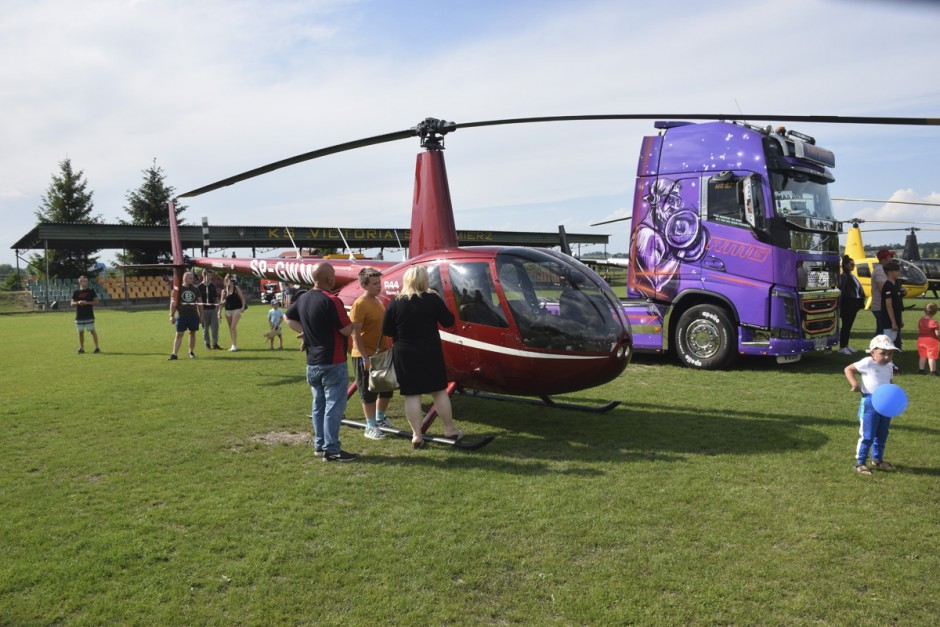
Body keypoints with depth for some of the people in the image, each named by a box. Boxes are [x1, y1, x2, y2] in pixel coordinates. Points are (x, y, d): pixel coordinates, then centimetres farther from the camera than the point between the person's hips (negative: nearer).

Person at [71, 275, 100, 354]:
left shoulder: (91, 291, 3)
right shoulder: (76, 292, 8)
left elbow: (96, 301, 0)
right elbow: (72, 303, 10)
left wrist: (87, 303, -14)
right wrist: (78, 303, -11)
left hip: (89, 316, -3)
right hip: (79, 316, 3)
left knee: (92, 331, -5)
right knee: (80, 332, 7)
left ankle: (97, 347, -1)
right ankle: (81, 348, 16)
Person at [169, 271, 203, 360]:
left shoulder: (196, 289, 8)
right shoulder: (178, 289, -1)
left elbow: (199, 303, 13)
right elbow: (173, 303, 0)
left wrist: (201, 315, 10)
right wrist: (171, 315, -6)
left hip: (193, 315, 3)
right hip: (181, 316, -3)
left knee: (192, 333, 8)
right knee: (179, 334, -3)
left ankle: (191, 352, 20)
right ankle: (174, 354, -2)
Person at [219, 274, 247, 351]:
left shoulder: (236, 288, -1)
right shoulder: (224, 291, 6)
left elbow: (242, 298, 0)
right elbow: (222, 302, 9)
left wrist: (243, 306, -12)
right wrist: (220, 312, 3)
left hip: (236, 309, -4)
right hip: (227, 310, 4)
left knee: (233, 327, -14)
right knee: (230, 328, 8)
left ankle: (234, 345, -12)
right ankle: (234, 345, 18)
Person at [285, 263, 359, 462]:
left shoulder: (303, 299, 6)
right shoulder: (331, 301, -20)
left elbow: (288, 318, 21)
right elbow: (347, 330, -18)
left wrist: (306, 332, 12)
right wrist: (354, 324, 4)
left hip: (312, 363, 8)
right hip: (332, 363, -8)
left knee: (319, 404, 16)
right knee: (334, 406, -2)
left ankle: (319, 445, 23)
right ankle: (331, 449, 1)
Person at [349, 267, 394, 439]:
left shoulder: (377, 301, 10)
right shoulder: (360, 304, -17)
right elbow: (355, 333, -20)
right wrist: (365, 357, -23)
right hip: (366, 356, -8)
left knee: (387, 389, 18)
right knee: (369, 393, 2)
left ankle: (380, 418, 38)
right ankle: (370, 427, 15)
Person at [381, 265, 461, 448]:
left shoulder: (395, 303, -6)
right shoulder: (432, 299, -8)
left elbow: (386, 330, -2)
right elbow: (448, 321, -2)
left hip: (404, 355, 0)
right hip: (430, 352, 0)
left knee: (411, 394, 6)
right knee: (439, 390, 11)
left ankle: (416, 435, 7)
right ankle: (450, 429, 21)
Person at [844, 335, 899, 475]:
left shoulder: (889, 367, 9)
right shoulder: (867, 363, -10)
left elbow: (889, 384, 18)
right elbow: (848, 369, -7)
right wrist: (854, 383, -22)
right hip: (870, 403, -7)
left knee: (882, 435, 18)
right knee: (867, 436, -2)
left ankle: (877, 460, 34)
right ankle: (860, 462, 9)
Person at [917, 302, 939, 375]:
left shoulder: (920, 320, 1)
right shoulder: (933, 322, -20)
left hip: (921, 340, 6)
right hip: (931, 341, -6)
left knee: (923, 356, 16)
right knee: (932, 357, 3)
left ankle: (921, 369, 18)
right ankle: (933, 371, 9)